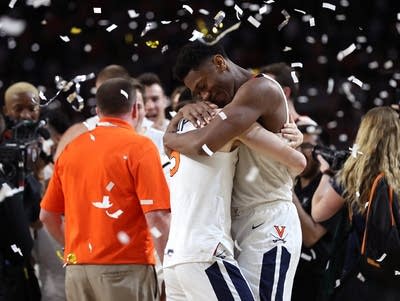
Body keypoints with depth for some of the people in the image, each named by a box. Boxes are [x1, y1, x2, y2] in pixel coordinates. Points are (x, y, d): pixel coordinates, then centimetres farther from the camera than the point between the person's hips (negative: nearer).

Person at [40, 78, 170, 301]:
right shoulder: (140, 147, -5)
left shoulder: (71, 149, 11)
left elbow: (48, 215, 16)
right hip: (126, 267, -5)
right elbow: (157, 217, -13)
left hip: (77, 267, 5)